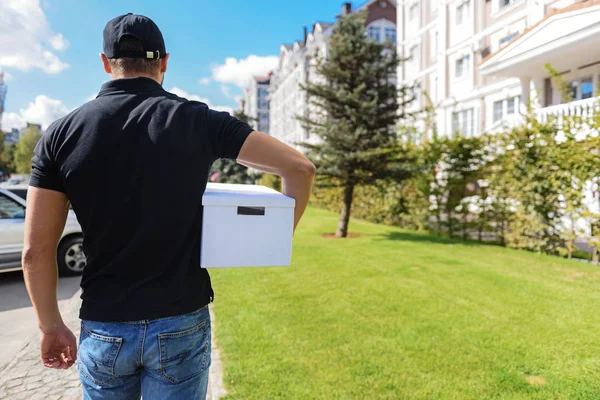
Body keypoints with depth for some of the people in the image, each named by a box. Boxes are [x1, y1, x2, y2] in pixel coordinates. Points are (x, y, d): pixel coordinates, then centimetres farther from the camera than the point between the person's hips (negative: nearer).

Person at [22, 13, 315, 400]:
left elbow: (36, 249, -4)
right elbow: (300, 167, -9)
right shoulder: (200, 121, -8)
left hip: (104, 328, 2)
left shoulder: (62, 133, -4)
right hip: (181, 324, -1)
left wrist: (51, 326, 10)